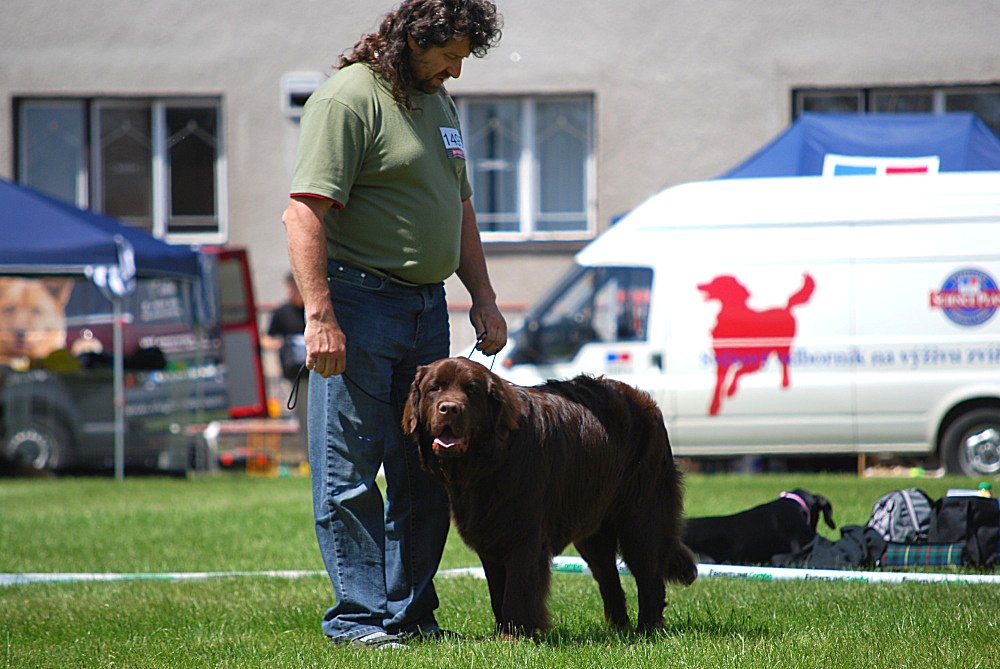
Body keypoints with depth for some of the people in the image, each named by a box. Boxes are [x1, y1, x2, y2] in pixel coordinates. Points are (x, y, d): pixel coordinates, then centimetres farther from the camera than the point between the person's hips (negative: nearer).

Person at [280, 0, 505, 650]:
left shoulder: (439, 102, 16)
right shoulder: (348, 100, -12)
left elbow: (460, 206, 26)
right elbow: (305, 213, -19)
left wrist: (483, 296, 19)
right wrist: (321, 316, -24)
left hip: (426, 304, 9)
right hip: (359, 299, -8)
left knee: (425, 469, 9)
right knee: (349, 471, -4)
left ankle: (412, 611, 17)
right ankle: (359, 616, -1)